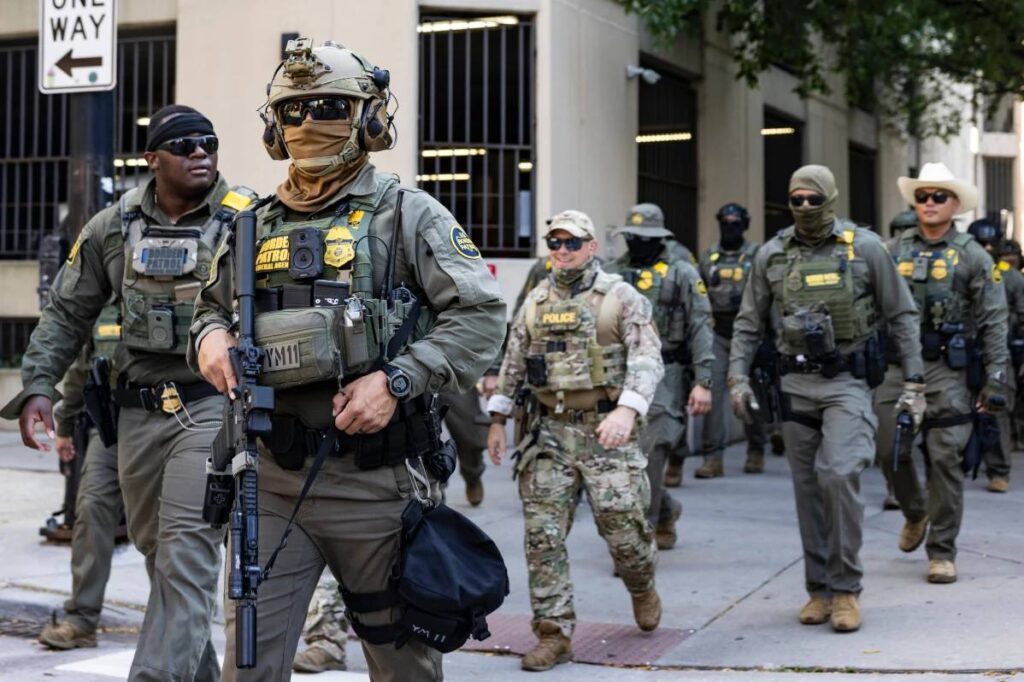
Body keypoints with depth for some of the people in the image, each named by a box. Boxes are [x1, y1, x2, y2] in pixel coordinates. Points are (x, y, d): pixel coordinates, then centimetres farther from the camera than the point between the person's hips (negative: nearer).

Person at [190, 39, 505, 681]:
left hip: (375, 480, -3)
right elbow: (213, 308, 25)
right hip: (274, 481, 4)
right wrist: (209, 337, 0)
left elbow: (482, 313, -9)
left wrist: (397, 381, -19)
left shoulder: (407, 215, -2)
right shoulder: (256, 227, 12)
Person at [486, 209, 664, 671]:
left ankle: (643, 589, 32)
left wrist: (627, 409, -26)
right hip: (551, 432, 4)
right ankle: (554, 634, 5)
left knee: (622, 524, -1)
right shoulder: (534, 302, 13)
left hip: (607, 429, -4)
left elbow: (647, 358, -11)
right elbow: (512, 364, 18)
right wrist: (497, 420, 13)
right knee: (542, 533, -2)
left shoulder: (621, 297, -1)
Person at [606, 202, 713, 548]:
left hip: (665, 376, -4)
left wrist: (703, 382, -11)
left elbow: (700, 329, -4)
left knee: (648, 455, -11)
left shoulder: (682, 274, 1)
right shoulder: (612, 273, 12)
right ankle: (666, 511, 31)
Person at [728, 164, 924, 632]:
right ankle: (819, 589, 19)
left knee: (839, 473, -19)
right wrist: (738, 378, 0)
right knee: (808, 488, 7)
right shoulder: (772, 254, 6)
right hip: (796, 383, 3)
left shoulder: (865, 247, -1)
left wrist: (913, 381, -1)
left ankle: (846, 588, -7)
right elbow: (748, 324, 11)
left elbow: (902, 316, 3)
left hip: (848, 381, -3)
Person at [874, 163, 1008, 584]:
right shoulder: (894, 251, 9)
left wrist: (995, 378, -7)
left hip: (948, 367, -3)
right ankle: (915, 513, 32)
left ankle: (942, 551, 8)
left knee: (945, 459, -1)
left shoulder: (972, 256, 2)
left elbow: (993, 322, 0)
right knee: (890, 449, 2)